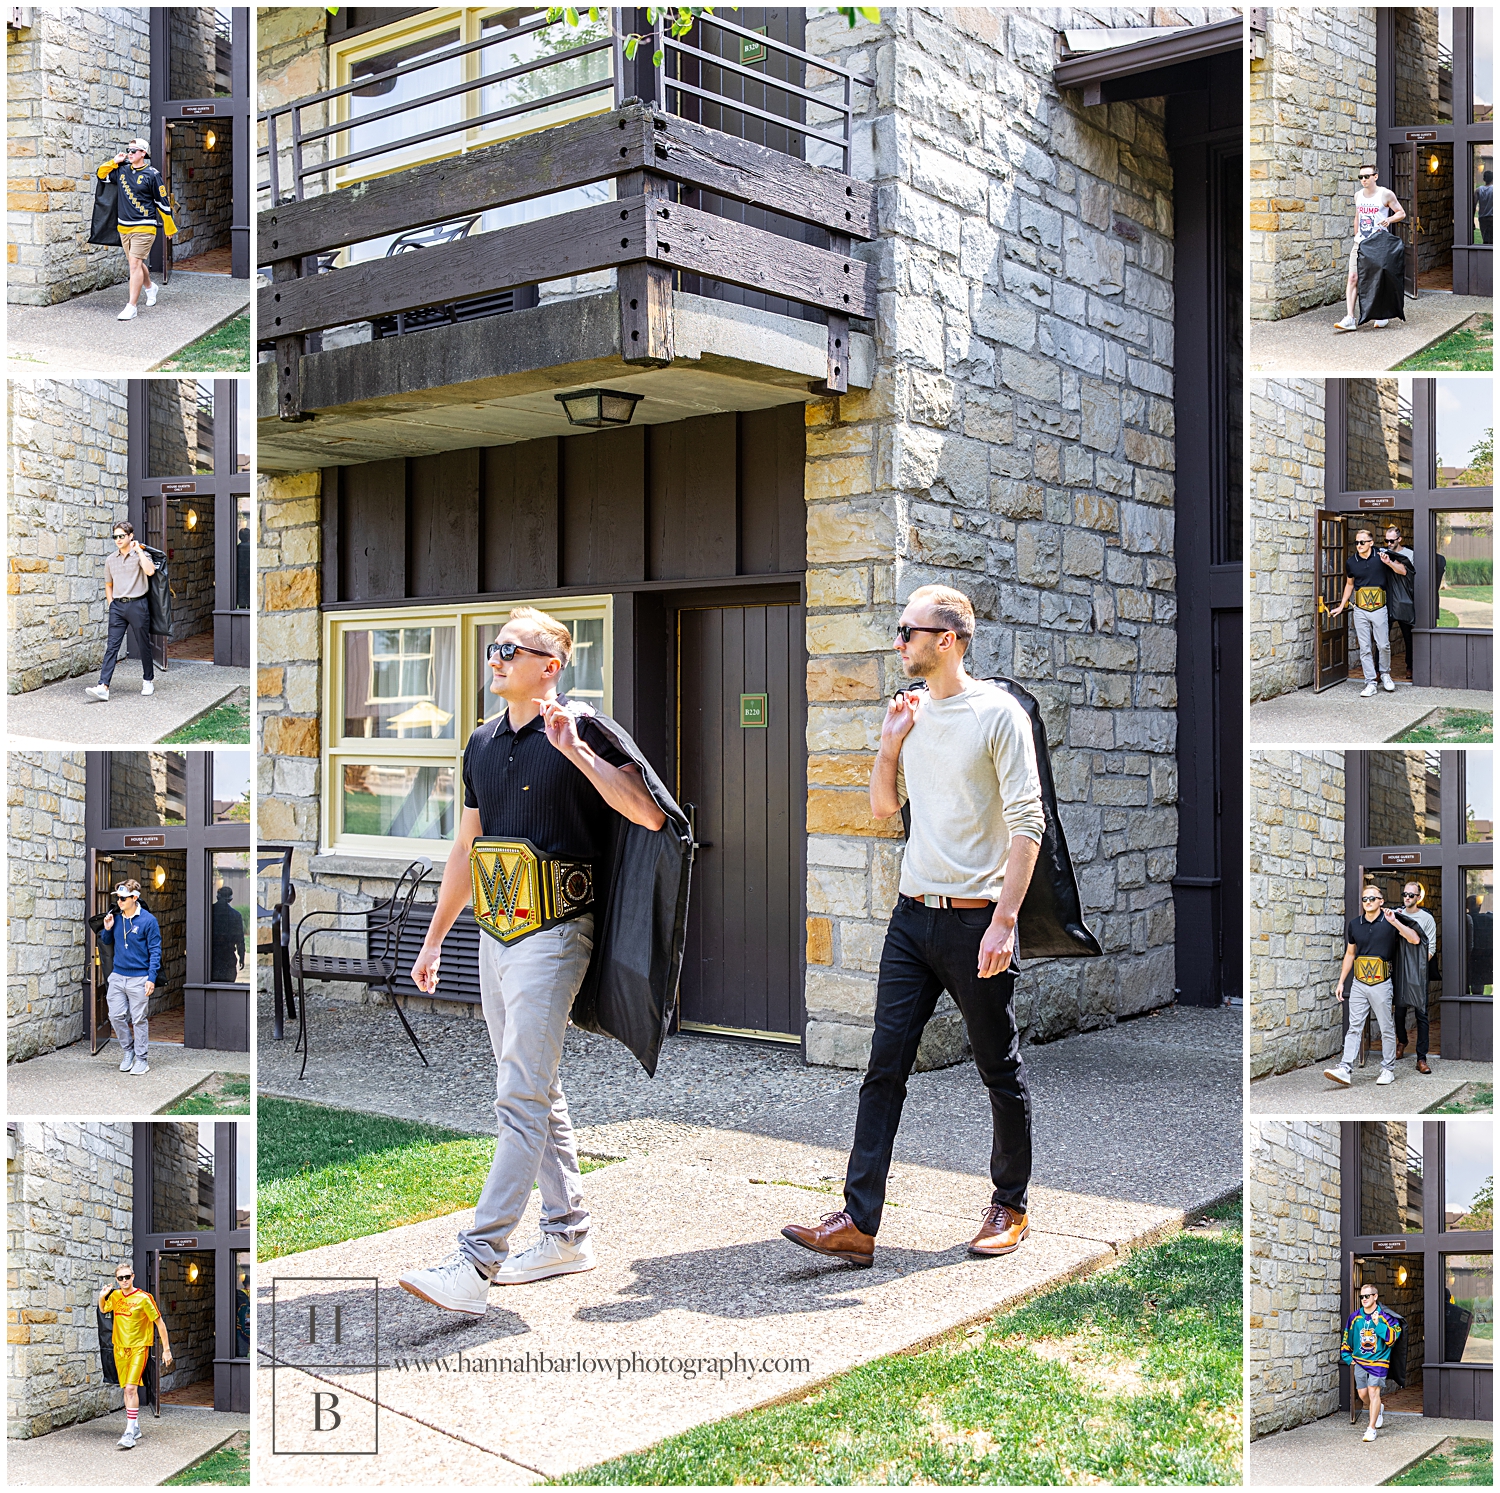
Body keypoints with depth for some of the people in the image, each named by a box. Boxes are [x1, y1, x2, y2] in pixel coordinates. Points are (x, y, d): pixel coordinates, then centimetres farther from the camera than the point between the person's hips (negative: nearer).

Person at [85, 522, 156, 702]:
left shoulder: (140, 555, 0)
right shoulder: (110, 560, 13)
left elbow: (150, 571, -22)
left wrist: (138, 550, -15)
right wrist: (111, 604, 11)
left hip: (137, 604, -3)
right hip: (117, 606, 3)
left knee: (143, 645, 6)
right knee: (111, 646, -6)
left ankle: (148, 681, 25)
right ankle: (103, 687, -14)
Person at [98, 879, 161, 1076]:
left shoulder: (148, 921, -10)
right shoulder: (116, 918, 5)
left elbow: (155, 951, -9)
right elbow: (106, 942, 19)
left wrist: (151, 978, -15)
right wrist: (107, 929, -3)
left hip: (139, 978, -5)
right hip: (117, 976, 5)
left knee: (138, 1019, 2)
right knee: (116, 1016, 5)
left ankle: (141, 1059, 12)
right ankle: (128, 1050, 25)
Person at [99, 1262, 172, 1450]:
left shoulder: (143, 1298, -14)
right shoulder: (115, 1296, 3)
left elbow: (160, 1322, -8)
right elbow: (104, 1309, 26)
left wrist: (166, 1349, -8)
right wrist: (102, 1298, 2)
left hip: (138, 1348, -6)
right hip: (120, 1348, 6)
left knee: (131, 1388, -17)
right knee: (127, 1389, 12)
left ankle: (130, 1434, -17)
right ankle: (136, 1428, 25)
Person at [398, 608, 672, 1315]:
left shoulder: (584, 728, -7)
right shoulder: (483, 743, 14)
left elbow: (650, 814, -16)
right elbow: (466, 847, 20)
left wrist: (575, 750, -21)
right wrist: (433, 939, 20)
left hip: (554, 933, -8)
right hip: (496, 933, 8)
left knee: (521, 1098, -10)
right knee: (536, 1092, 13)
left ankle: (475, 1262, -12)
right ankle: (567, 1232, 24)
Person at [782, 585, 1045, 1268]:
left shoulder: (998, 712, -8)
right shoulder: (913, 711, 11)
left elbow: (1027, 822, -12)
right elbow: (883, 806, 19)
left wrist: (1004, 919, -18)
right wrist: (891, 744, 3)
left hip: (975, 920, -6)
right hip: (912, 915, 6)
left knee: (1001, 1071, 8)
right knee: (884, 1066, 0)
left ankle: (1010, 1207, 26)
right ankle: (858, 1222, 1)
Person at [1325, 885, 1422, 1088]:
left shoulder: (1390, 922, -2)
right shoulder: (1354, 924, 9)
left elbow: (1415, 939, -13)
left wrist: (1394, 922, -23)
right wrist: (1341, 982, 14)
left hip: (1382, 984, -3)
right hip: (1359, 984, 3)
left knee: (1387, 1029, 5)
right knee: (1354, 1027, -2)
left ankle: (1388, 1069, 16)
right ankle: (1345, 1070, -8)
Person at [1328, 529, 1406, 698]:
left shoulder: (1380, 557, -3)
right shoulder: (1351, 562, 4)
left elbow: (1403, 571, -1)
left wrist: (1389, 563, -19)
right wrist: (1341, 606, 19)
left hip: (1379, 609, -2)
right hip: (1360, 610, 2)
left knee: (1383, 645, -1)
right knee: (1365, 648, 2)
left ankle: (1385, 674, 24)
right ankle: (1370, 683, 6)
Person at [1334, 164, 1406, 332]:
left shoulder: (1386, 194, -4)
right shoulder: (1358, 195, 11)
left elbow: (1401, 213, 1)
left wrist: (1389, 219, -19)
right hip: (1360, 243, 4)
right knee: (1353, 278, -10)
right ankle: (1350, 318, -16)